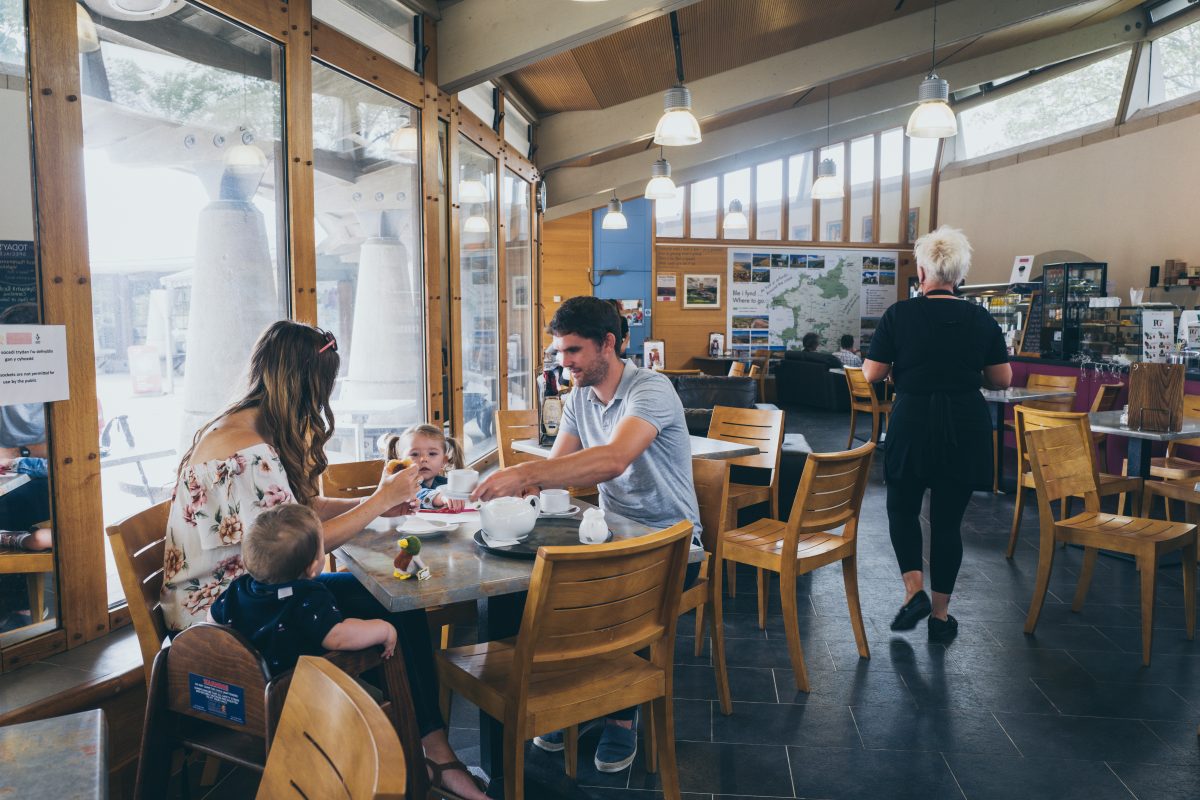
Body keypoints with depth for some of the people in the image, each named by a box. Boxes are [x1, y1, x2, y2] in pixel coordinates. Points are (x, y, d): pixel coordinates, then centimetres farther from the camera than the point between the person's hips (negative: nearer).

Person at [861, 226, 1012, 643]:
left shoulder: (899, 315, -6)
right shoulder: (981, 319, 1)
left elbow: (871, 374, -5)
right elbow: (1003, 379, 4)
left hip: (912, 423, -2)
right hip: (966, 428, 2)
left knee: (902, 507, 18)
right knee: (948, 518, 10)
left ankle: (915, 591, 3)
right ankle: (940, 614, 18)